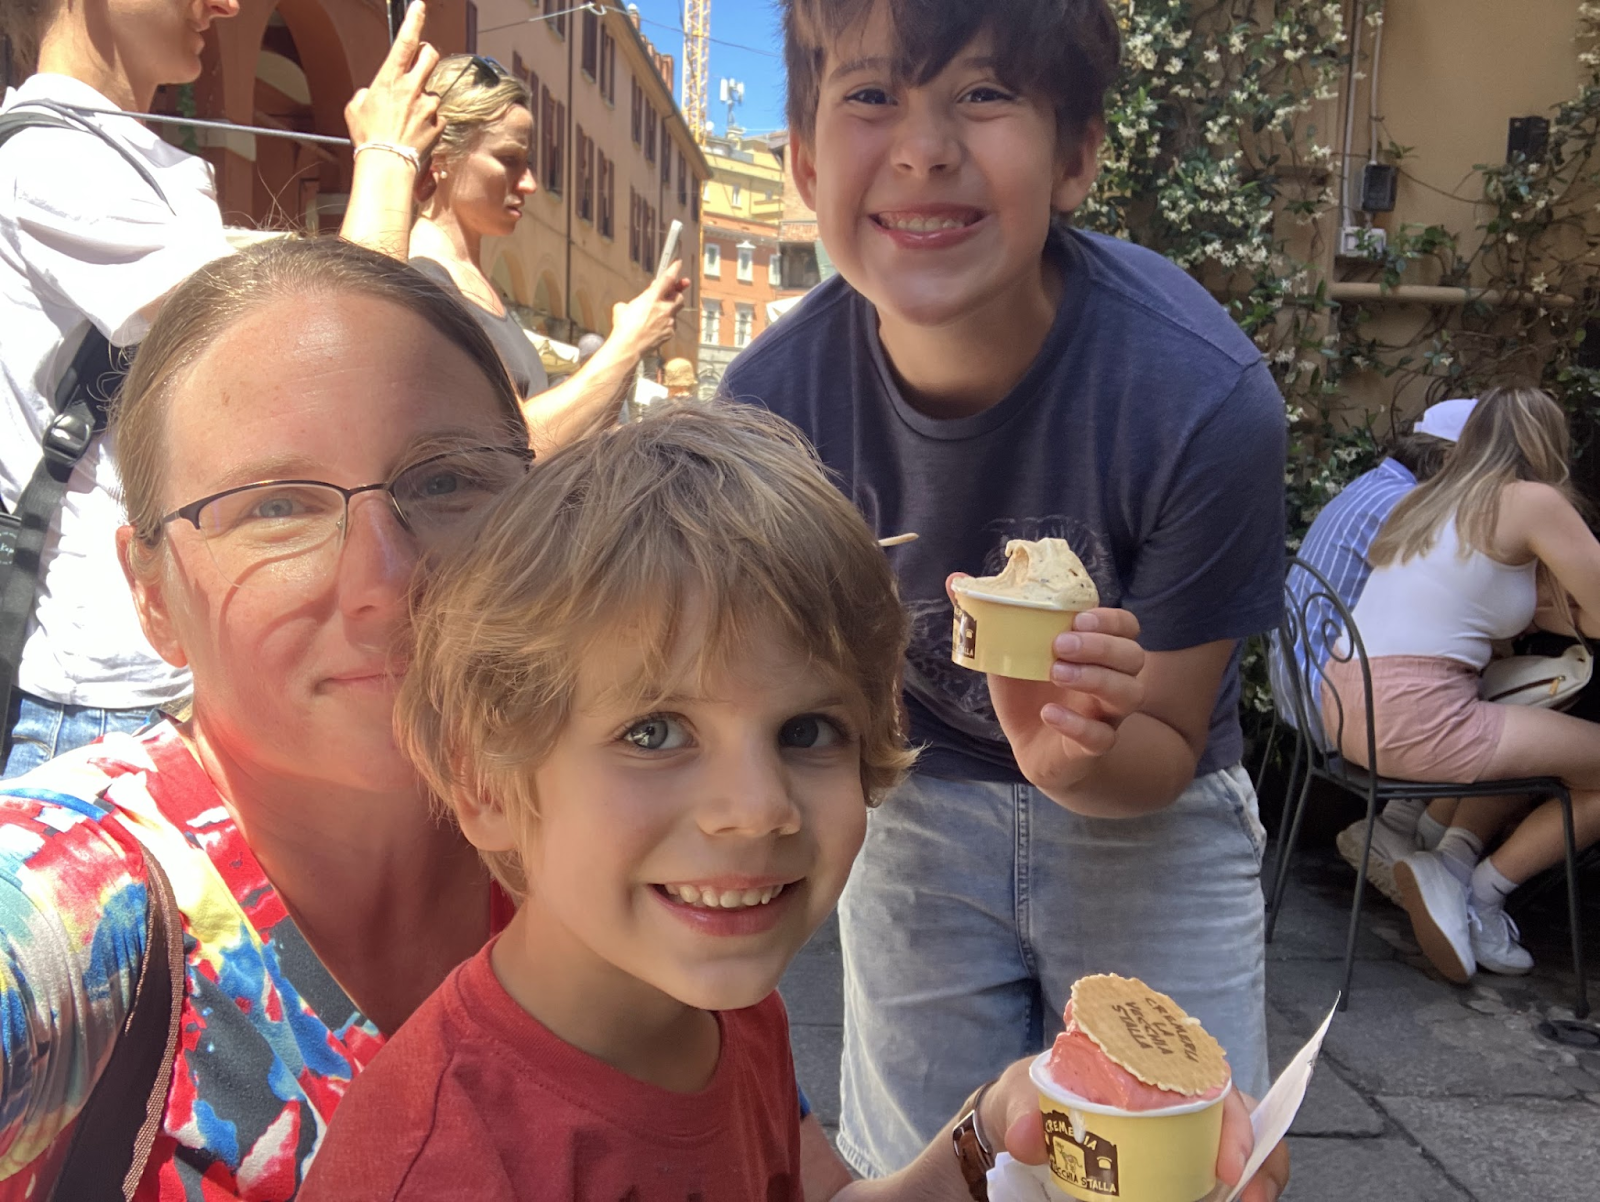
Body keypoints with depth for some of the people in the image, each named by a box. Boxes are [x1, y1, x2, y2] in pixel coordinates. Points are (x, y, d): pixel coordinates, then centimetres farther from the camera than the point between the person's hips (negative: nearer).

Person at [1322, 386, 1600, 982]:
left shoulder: (1431, 498, 18)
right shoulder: (1535, 503, -4)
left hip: (1346, 705, 9)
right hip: (1415, 720, -9)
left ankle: (1454, 858, 13)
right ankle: (1482, 892, 12)